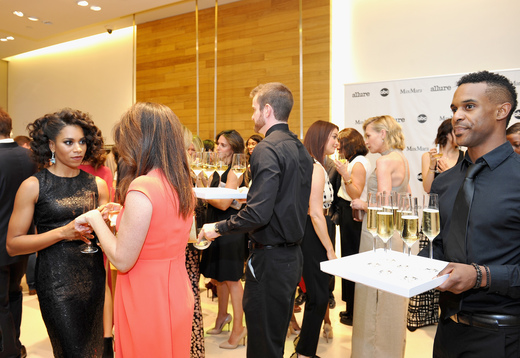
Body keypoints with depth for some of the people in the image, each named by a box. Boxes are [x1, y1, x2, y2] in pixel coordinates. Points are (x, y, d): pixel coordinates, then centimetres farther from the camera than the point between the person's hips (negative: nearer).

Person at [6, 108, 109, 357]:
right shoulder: (33, 186, -5)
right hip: (57, 281, -4)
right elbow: (13, 244, -8)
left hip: (94, 278, 4)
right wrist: (63, 232, -19)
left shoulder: (97, 184, 5)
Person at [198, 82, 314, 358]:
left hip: (270, 259, -9)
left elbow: (258, 214, -25)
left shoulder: (267, 149, -18)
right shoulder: (300, 149, 10)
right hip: (293, 255, 9)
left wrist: (218, 228, -11)